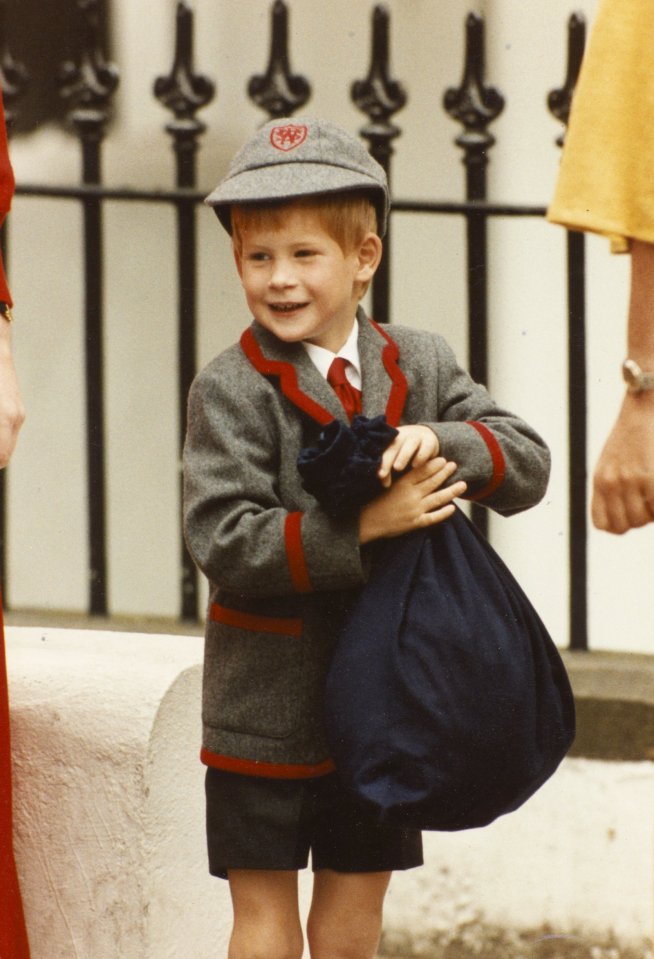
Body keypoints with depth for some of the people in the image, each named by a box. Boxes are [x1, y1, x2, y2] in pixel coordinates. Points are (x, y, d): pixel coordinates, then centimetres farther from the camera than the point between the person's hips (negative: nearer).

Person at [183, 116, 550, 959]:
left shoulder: (419, 367, 2)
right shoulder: (232, 391, -12)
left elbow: (528, 464, -4)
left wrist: (441, 442, -24)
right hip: (269, 696, -4)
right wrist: (364, 528, -29)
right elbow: (223, 541, -21)